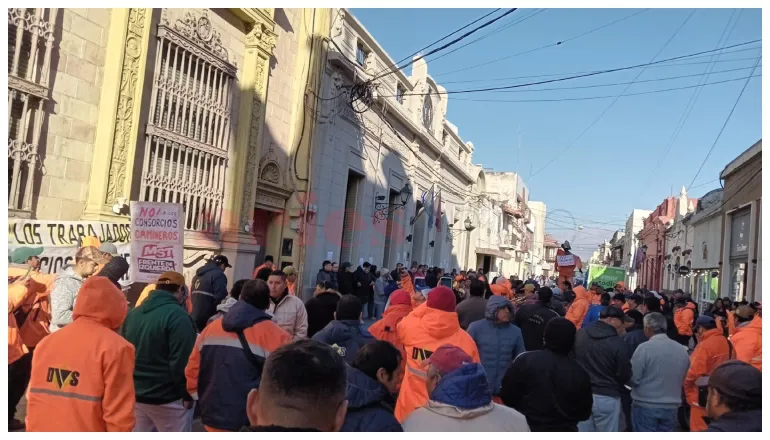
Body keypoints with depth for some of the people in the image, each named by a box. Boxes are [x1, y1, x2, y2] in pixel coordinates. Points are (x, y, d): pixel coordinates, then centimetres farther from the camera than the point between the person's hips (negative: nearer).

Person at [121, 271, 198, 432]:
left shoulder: (133, 313, 7)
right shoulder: (178, 316, -18)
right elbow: (182, 362, -22)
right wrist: (187, 394, -12)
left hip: (136, 394, 7)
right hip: (168, 398, -7)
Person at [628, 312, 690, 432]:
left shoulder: (644, 348, -17)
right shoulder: (682, 350, 1)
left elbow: (633, 378, -13)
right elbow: (682, 380, 14)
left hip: (645, 406, -5)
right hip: (671, 407, 5)